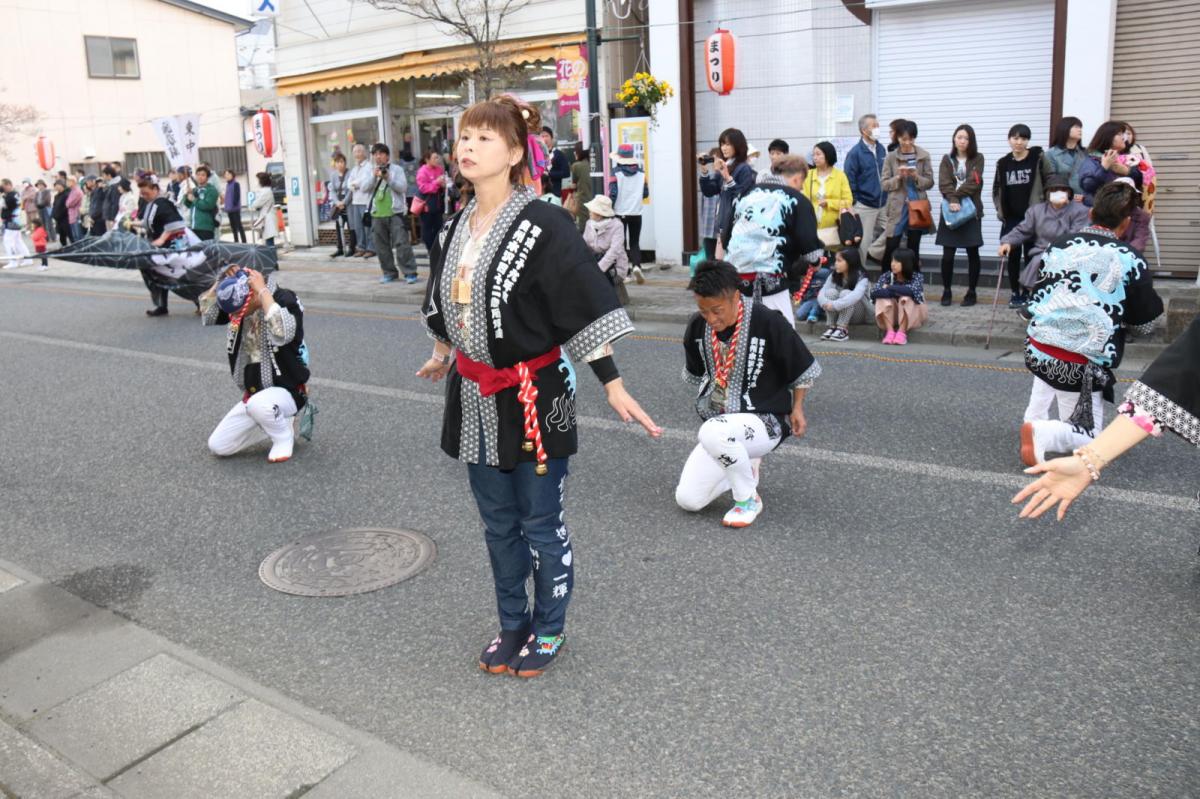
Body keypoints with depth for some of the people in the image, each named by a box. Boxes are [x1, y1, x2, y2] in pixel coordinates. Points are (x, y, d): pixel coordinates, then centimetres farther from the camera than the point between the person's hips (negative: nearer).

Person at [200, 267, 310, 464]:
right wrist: (222, 281, -15)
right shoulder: (239, 305, 1)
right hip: (254, 396, 7)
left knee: (258, 404, -41)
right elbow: (206, 316, -5)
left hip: (287, 392, -7)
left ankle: (284, 438, -8)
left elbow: (282, 334, -39)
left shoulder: (286, 300, -20)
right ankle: (276, 422, 17)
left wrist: (263, 290, -31)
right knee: (217, 447, 1)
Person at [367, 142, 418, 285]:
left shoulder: (397, 169, 3)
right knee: (382, 246, 8)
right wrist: (374, 176, -9)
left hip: (396, 212, -4)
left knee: (402, 244, -9)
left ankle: (410, 273, -5)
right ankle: (389, 273, 18)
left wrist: (388, 179, -17)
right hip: (377, 214, 5)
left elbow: (403, 187, -7)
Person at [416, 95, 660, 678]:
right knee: (498, 524, 18)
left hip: (532, 394, -6)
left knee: (541, 524, 8)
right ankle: (513, 625, 36)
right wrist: (443, 356, 32)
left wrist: (613, 386, -22)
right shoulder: (455, 228, 5)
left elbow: (585, 310, -19)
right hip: (474, 396, 7)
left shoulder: (543, 227, -16)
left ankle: (549, 630, 29)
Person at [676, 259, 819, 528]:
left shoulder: (769, 323, -18)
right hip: (719, 423, 6)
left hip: (765, 423, -6)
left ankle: (749, 499, -13)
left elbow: (805, 370, -2)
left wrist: (796, 409, 6)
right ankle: (745, 468, 19)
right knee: (687, 500, -7)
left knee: (713, 432, -39)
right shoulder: (697, 326, -4)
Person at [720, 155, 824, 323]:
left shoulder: (747, 194, 19)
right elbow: (810, 250, -5)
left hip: (736, 278, 6)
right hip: (770, 282, -5)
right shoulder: (797, 200, 3)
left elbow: (725, 239, 19)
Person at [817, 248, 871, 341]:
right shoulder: (834, 276, -3)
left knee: (845, 293, -30)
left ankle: (842, 329, -31)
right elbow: (821, 293, -14)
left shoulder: (861, 277, -18)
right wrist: (825, 303, -37)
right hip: (839, 313, 4)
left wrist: (835, 305, -46)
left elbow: (856, 295, -37)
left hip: (860, 315, -4)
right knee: (831, 292, -22)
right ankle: (832, 327, -24)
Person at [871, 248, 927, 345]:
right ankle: (890, 331, -27)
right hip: (892, 314, 2)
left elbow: (912, 291, -37)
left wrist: (889, 288, -26)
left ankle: (902, 332, -28)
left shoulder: (917, 276, -15)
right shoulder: (887, 276, -10)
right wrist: (897, 292, -35)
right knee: (883, 298, -25)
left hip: (913, 315, -2)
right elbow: (874, 292, -26)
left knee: (906, 298, -31)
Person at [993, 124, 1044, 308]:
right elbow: (996, 190, 15)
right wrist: (1000, 210, 5)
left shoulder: (1038, 159, -4)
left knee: (1030, 255, 2)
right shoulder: (1003, 163, 6)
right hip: (1011, 218, 3)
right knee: (1013, 255, 5)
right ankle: (1015, 293, 14)